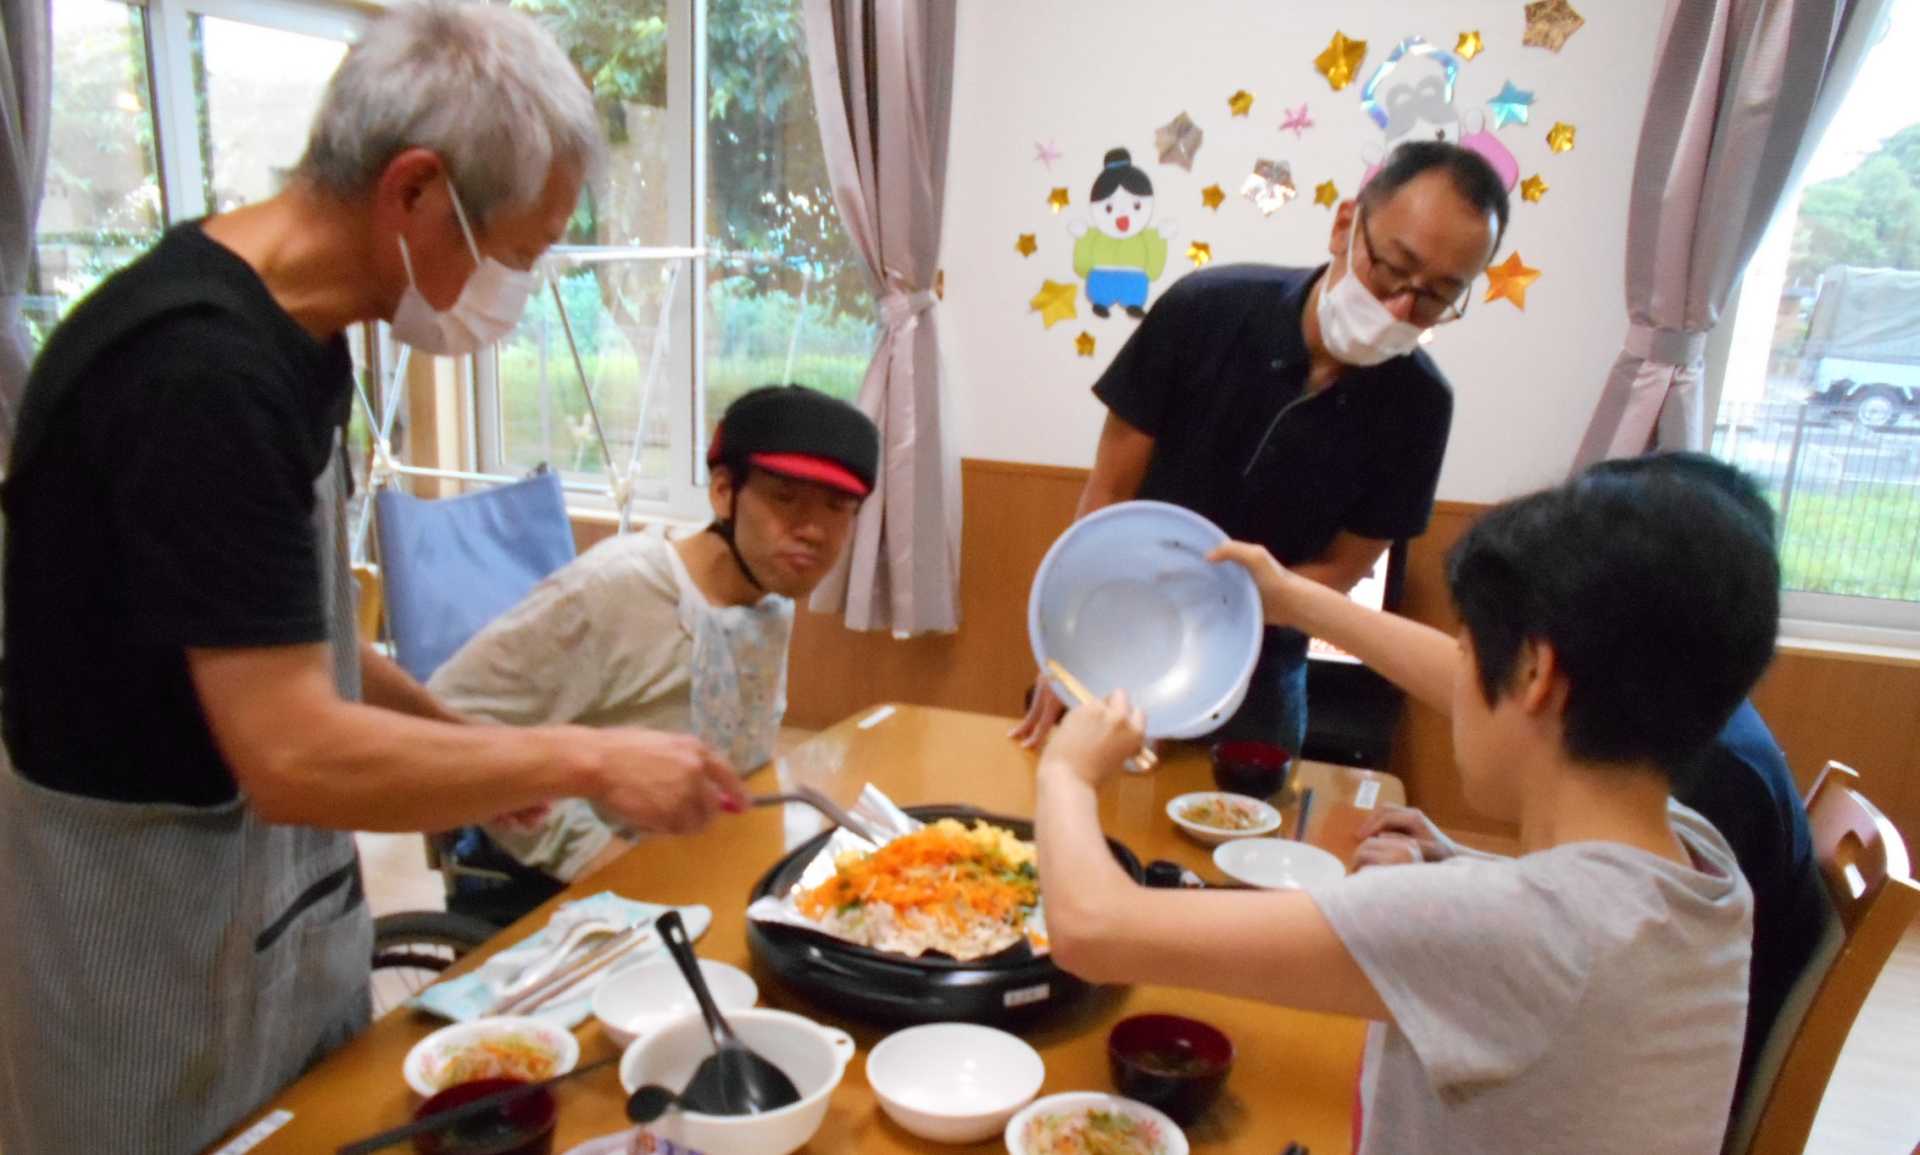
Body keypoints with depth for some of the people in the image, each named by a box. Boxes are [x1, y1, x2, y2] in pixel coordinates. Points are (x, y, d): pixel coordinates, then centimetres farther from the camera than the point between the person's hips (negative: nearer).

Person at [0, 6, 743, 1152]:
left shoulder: (289, 329, 1)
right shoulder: (205, 372, -28)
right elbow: (293, 757, -30)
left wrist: (448, 727, 6)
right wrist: (589, 759, -22)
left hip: (266, 859, 8)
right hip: (149, 894, -8)